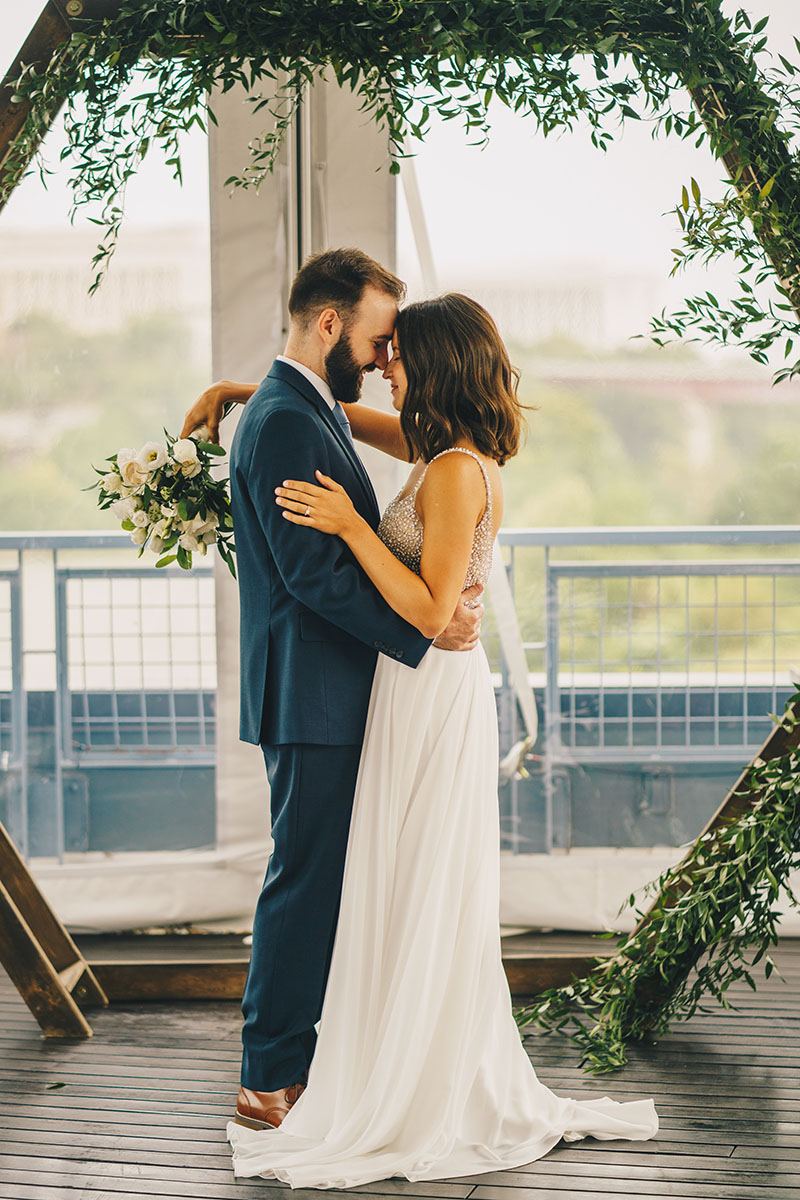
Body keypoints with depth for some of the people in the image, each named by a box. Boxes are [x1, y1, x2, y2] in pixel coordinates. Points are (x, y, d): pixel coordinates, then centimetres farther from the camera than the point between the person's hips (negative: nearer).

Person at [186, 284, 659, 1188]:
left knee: (412, 904, -3)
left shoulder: (455, 472, -18)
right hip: (430, 691, 9)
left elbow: (429, 611, -22)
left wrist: (351, 526, -22)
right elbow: (344, 416, 26)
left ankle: (408, 1109, 5)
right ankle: (465, 1094, 23)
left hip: (432, 696, -9)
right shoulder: (454, 453, 10)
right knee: (436, 904, 15)